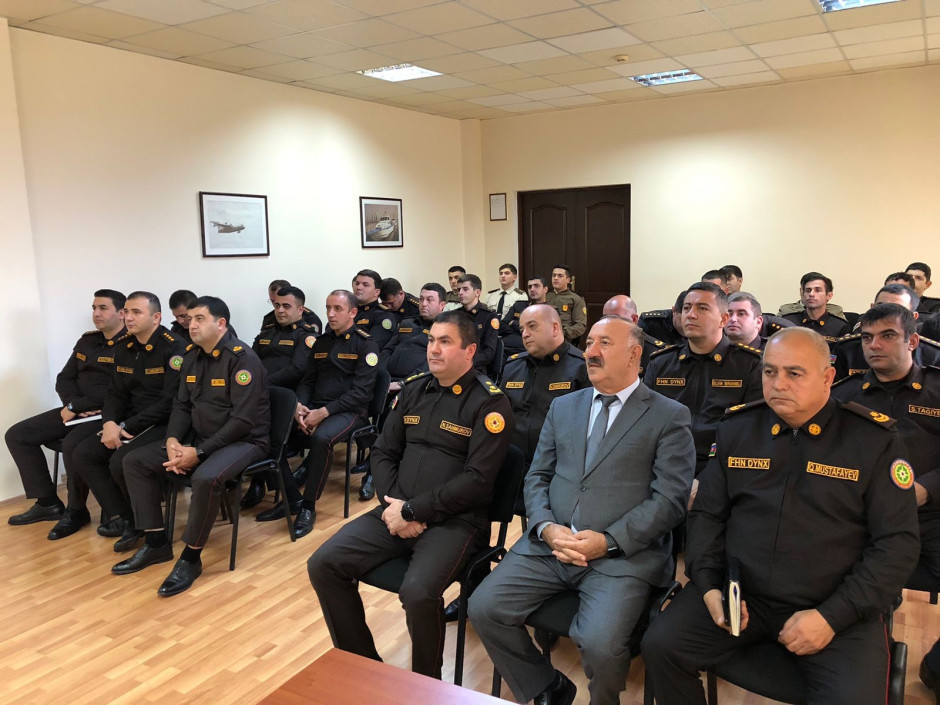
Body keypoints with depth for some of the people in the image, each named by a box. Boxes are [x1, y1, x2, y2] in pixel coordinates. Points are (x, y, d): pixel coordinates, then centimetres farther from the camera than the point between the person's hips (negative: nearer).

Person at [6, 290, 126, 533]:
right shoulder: (87, 341, 14)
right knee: (17, 434, 3)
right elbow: (64, 379, 14)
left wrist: (74, 407, -16)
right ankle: (48, 503, 7)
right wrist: (73, 405, -7)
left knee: (72, 444, -35)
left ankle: (76, 511, -10)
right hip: (76, 410, 9)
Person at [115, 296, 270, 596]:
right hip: (199, 437, 9)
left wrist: (199, 452, -23)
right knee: (135, 461, 1)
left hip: (243, 440, -8)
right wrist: (172, 440, -8)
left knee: (206, 478, -37)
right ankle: (156, 543, 8)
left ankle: (190, 558, -15)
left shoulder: (242, 357, -18)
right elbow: (181, 405, 12)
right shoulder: (192, 355, 7)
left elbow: (244, 419, -23)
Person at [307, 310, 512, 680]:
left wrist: (412, 510, -15)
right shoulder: (414, 389, 11)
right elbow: (383, 452, 13)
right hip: (398, 512, 6)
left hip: (454, 520, -6)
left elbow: (478, 480, -15)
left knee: (418, 592, -31)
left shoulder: (489, 401, -7)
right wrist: (395, 504, -5)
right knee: (323, 565, -9)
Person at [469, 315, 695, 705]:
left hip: (624, 554, -4)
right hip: (549, 545, 5)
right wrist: (547, 528, -7)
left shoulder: (669, 416, 1)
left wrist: (609, 541, -16)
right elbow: (537, 477, 13)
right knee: (483, 607, -11)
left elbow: (669, 498, -6)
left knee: (599, 643, -27)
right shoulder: (562, 407, 16)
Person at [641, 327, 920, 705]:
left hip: (834, 607, -2)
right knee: (660, 646, -14)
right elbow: (707, 514, 9)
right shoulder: (737, 428, 5)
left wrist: (833, 616, -13)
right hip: (738, 595, 2)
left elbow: (897, 543, -5)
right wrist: (708, 586, -6)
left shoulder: (875, 440, -3)